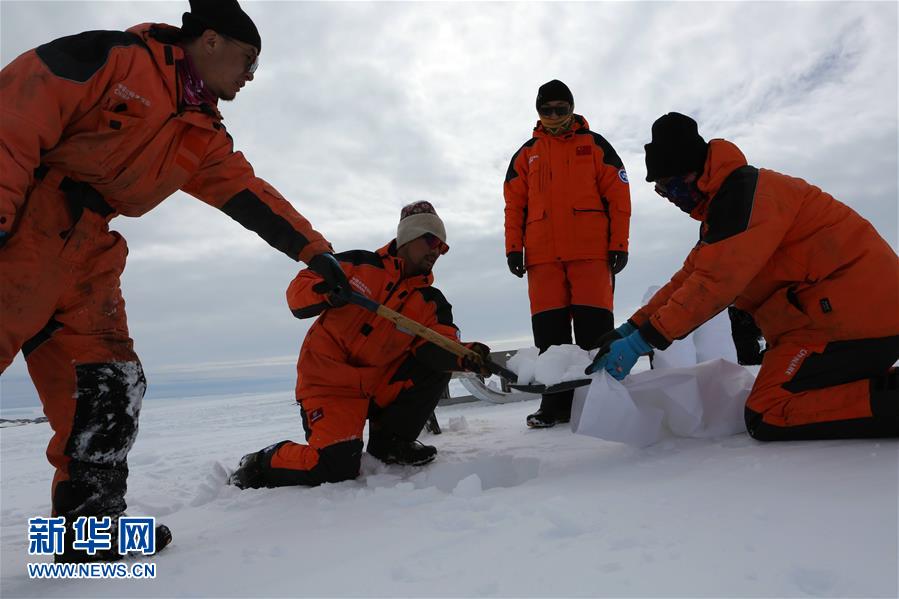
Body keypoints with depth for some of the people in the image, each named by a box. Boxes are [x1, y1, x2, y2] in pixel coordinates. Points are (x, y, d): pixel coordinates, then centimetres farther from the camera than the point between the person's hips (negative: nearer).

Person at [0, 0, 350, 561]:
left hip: (84, 248, 8)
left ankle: (92, 527, 13)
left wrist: (315, 249, 9)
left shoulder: (205, 138, 17)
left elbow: (252, 196, 15)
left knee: (109, 387, 3)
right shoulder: (117, 57, -4)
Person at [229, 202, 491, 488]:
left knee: (437, 364, -10)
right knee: (337, 467, -22)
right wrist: (326, 292, -27)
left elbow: (438, 346, -12)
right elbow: (297, 292, -4)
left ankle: (389, 441, 3)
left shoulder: (432, 303, 4)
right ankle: (261, 464, 7)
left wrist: (464, 356, -35)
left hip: (377, 385, 5)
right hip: (329, 380, -4)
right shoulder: (360, 263, -3)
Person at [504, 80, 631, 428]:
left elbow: (618, 196, 7)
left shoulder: (595, 145, 14)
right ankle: (556, 400, 5)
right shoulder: (526, 154, 20)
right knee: (549, 330, -1)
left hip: (591, 250, -2)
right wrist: (513, 248, 3)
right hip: (543, 254, 2)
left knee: (594, 327, -6)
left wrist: (618, 244, -2)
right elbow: (514, 203, 14)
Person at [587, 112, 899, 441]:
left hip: (852, 313, -10)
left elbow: (714, 284, -24)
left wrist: (642, 340, -22)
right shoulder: (723, 207, 17)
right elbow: (689, 278, 13)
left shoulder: (745, 191, -16)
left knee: (767, 418, -14)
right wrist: (632, 327, 5)